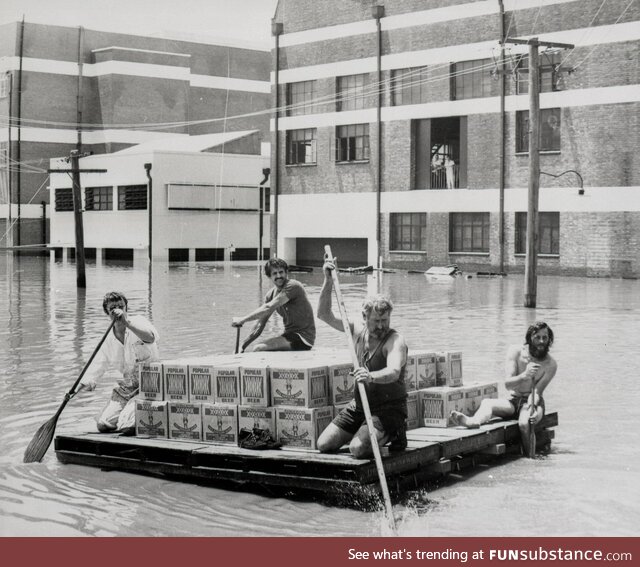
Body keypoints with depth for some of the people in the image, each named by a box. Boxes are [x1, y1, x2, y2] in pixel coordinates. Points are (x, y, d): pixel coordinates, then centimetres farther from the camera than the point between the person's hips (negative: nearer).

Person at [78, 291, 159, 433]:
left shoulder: (138, 322, -8)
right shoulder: (109, 339, 9)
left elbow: (151, 337, -32)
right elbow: (98, 365, 12)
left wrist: (126, 322, -43)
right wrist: (79, 387, -4)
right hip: (123, 389, 6)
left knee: (127, 426, -22)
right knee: (103, 425, -6)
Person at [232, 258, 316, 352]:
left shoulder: (293, 286, -15)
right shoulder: (272, 294, 9)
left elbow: (268, 308, -24)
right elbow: (260, 325, 9)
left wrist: (242, 320, -19)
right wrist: (242, 346, 1)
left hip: (303, 338, -8)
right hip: (290, 334, 8)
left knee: (258, 348, -22)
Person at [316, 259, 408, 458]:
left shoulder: (395, 341, -19)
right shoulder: (359, 331, 2)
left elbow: (393, 372, -38)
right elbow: (324, 315, 6)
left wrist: (371, 377, -59)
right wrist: (328, 281, -5)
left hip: (388, 408, -7)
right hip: (359, 405, 7)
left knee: (358, 449, -27)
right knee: (324, 445, 0)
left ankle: (394, 433, 3)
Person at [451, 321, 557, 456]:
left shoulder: (551, 364, -8)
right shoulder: (516, 351, -5)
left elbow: (537, 391, -13)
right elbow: (508, 384, -13)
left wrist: (531, 406, -35)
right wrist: (524, 375, -33)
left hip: (533, 401, -2)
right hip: (513, 400, 2)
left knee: (524, 423, -37)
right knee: (487, 402, -30)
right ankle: (473, 421, -64)